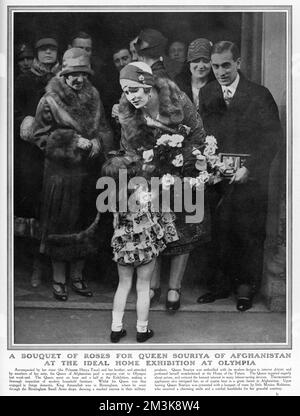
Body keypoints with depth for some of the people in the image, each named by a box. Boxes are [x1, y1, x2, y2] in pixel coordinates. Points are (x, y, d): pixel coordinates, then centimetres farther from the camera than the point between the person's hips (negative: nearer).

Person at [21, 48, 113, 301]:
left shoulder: (93, 97, 7)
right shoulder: (50, 101, -6)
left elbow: (104, 129, 11)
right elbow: (40, 135, -7)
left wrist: (97, 141, -11)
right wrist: (73, 140, -15)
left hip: (89, 172, 4)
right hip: (61, 173, -4)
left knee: (85, 223, 10)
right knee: (60, 224, 3)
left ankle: (77, 276, 26)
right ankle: (58, 278, 19)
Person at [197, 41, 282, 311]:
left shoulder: (259, 95, -3)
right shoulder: (206, 95, 9)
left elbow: (273, 136, -8)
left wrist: (250, 168, -16)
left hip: (249, 178, -3)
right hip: (217, 177, 3)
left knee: (249, 235, 4)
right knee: (220, 233, 7)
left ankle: (246, 288, 20)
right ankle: (221, 284, 22)